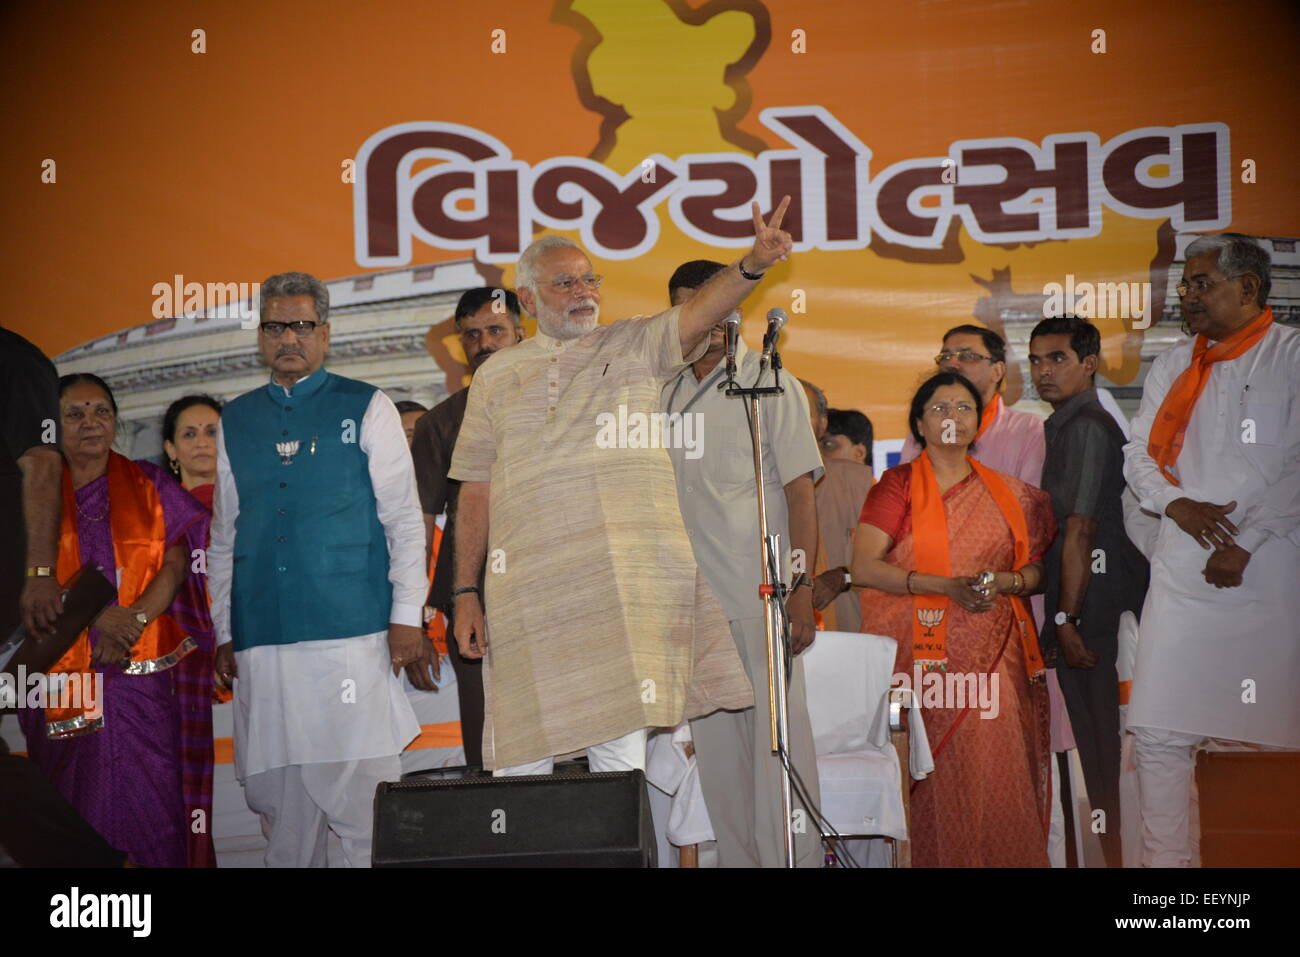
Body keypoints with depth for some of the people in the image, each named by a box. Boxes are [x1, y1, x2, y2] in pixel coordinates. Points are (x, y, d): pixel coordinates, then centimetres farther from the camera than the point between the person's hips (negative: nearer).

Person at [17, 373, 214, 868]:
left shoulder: (149, 485, 10)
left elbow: (177, 563, 0)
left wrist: (135, 618, -16)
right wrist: (97, 616, -16)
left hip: (146, 675, 0)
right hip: (64, 678, 0)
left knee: (153, 800, -4)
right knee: (77, 808, 3)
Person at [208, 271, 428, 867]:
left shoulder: (366, 409, 6)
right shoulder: (235, 421, 16)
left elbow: (404, 519, 3)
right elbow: (224, 537, 18)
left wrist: (406, 618, -5)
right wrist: (224, 632, 13)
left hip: (352, 635, -3)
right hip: (261, 641, 3)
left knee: (361, 790, -6)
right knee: (280, 795, 5)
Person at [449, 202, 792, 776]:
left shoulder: (634, 347, 10)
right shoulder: (496, 376, 13)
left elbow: (699, 312, -9)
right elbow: (476, 491, 12)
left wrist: (752, 265, -29)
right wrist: (466, 593, 7)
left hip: (629, 582, -1)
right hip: (529, 588, 1)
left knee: (621, 741, 0)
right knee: (519, 748, 3)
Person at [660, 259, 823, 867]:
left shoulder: (771, 383, 0)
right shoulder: (668, 394, 14)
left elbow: (800, 492, -5)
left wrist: (800, 593, -12)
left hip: (762, 595, -5)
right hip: (694, 600, 5)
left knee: (778, 737, -4)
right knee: (715, 743, 7)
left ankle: (793, 859, 3)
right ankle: (738, 860, 16)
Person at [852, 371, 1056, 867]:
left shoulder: (1006, 491, 16)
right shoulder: (899, 483, 5)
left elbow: (1036, 571, 16)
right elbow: (864, 567, -6)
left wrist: (1001, 581, -7)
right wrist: (950, 586, -14)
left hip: (994, 654, 3)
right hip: (924, 653, -3)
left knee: (998, 772, -5)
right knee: (934, 777, -9)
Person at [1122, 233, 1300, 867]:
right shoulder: (1172, 367, 17)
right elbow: (1138, 456, 15)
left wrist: (1244, 543, -13)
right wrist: (1176, 504, -5)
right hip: (1183, 573, 4)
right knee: (1159, 733, -1)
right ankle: (1164, 859, 7)